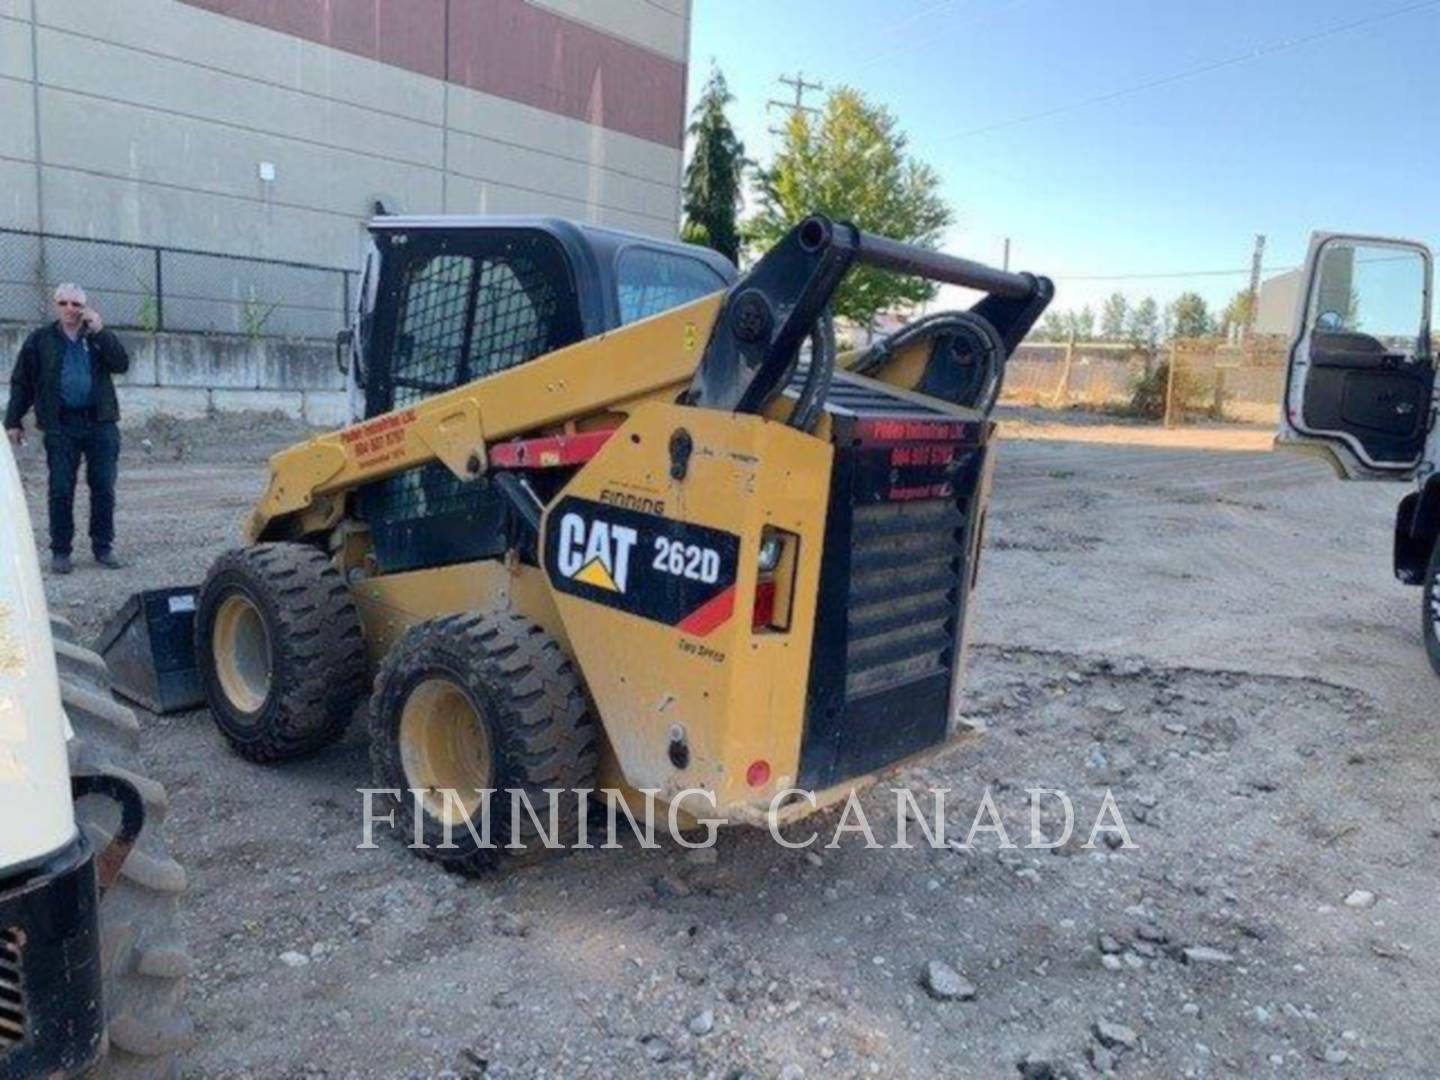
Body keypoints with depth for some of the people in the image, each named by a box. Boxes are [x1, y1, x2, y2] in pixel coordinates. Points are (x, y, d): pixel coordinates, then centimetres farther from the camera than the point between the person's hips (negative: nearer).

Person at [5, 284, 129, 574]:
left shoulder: (100, 337, 10)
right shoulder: (41, 340, 8)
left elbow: (122, 365, -7)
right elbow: (21, 382, 10)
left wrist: (100, 331, -13)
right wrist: (13, 421, 5)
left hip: (100, 422, 1)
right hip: (61, 425, 0)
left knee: (104, 488, 3)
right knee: (61, 490, 0)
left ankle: (103, 547, 14)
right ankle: (60, 551, 8)